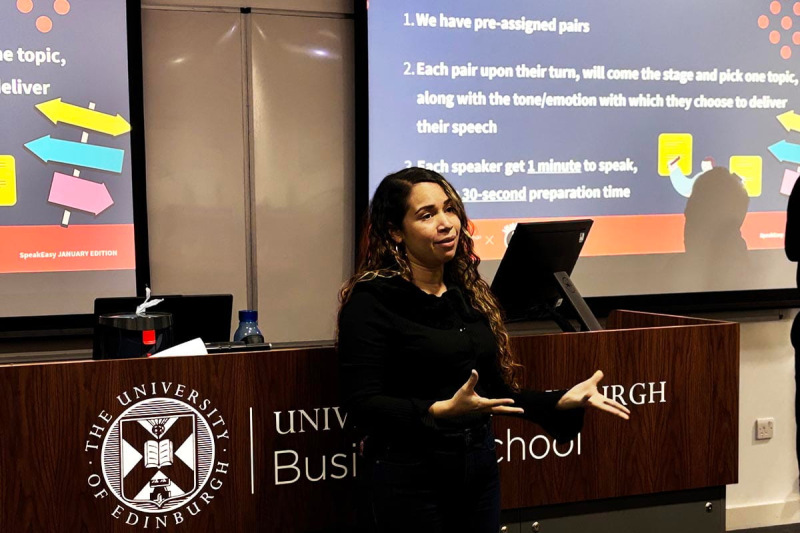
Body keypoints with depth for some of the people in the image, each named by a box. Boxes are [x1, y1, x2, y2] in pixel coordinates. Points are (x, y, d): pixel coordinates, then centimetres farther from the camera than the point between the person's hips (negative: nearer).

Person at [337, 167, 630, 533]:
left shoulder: (468, 293, 8)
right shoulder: (371, 300, -12)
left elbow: (494, 391, 12)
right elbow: (362, 404, -18)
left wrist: (562, 401, 1)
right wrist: (443, 410, -29)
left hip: (480, 469, 6)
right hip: (408, 477, -6)